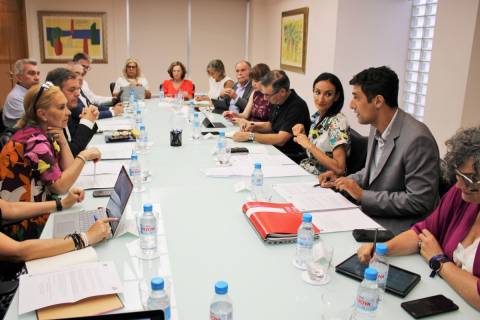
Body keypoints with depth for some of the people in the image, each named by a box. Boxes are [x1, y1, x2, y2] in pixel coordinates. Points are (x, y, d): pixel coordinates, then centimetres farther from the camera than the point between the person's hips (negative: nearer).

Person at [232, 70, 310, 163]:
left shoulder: (297, 106, -21)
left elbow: (280, 140, -27)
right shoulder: (278, 102, 6)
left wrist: (250, 136, -22)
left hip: (292, 158, -8)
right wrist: (253, 126, 2)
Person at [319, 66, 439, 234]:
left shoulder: (417, 139, -23)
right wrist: (341, 181, 1)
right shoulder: (377, 128, 2)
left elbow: (419, 201, -22)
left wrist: (363, 195, -19)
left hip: (400, 224, -7)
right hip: (372, 211, 7)